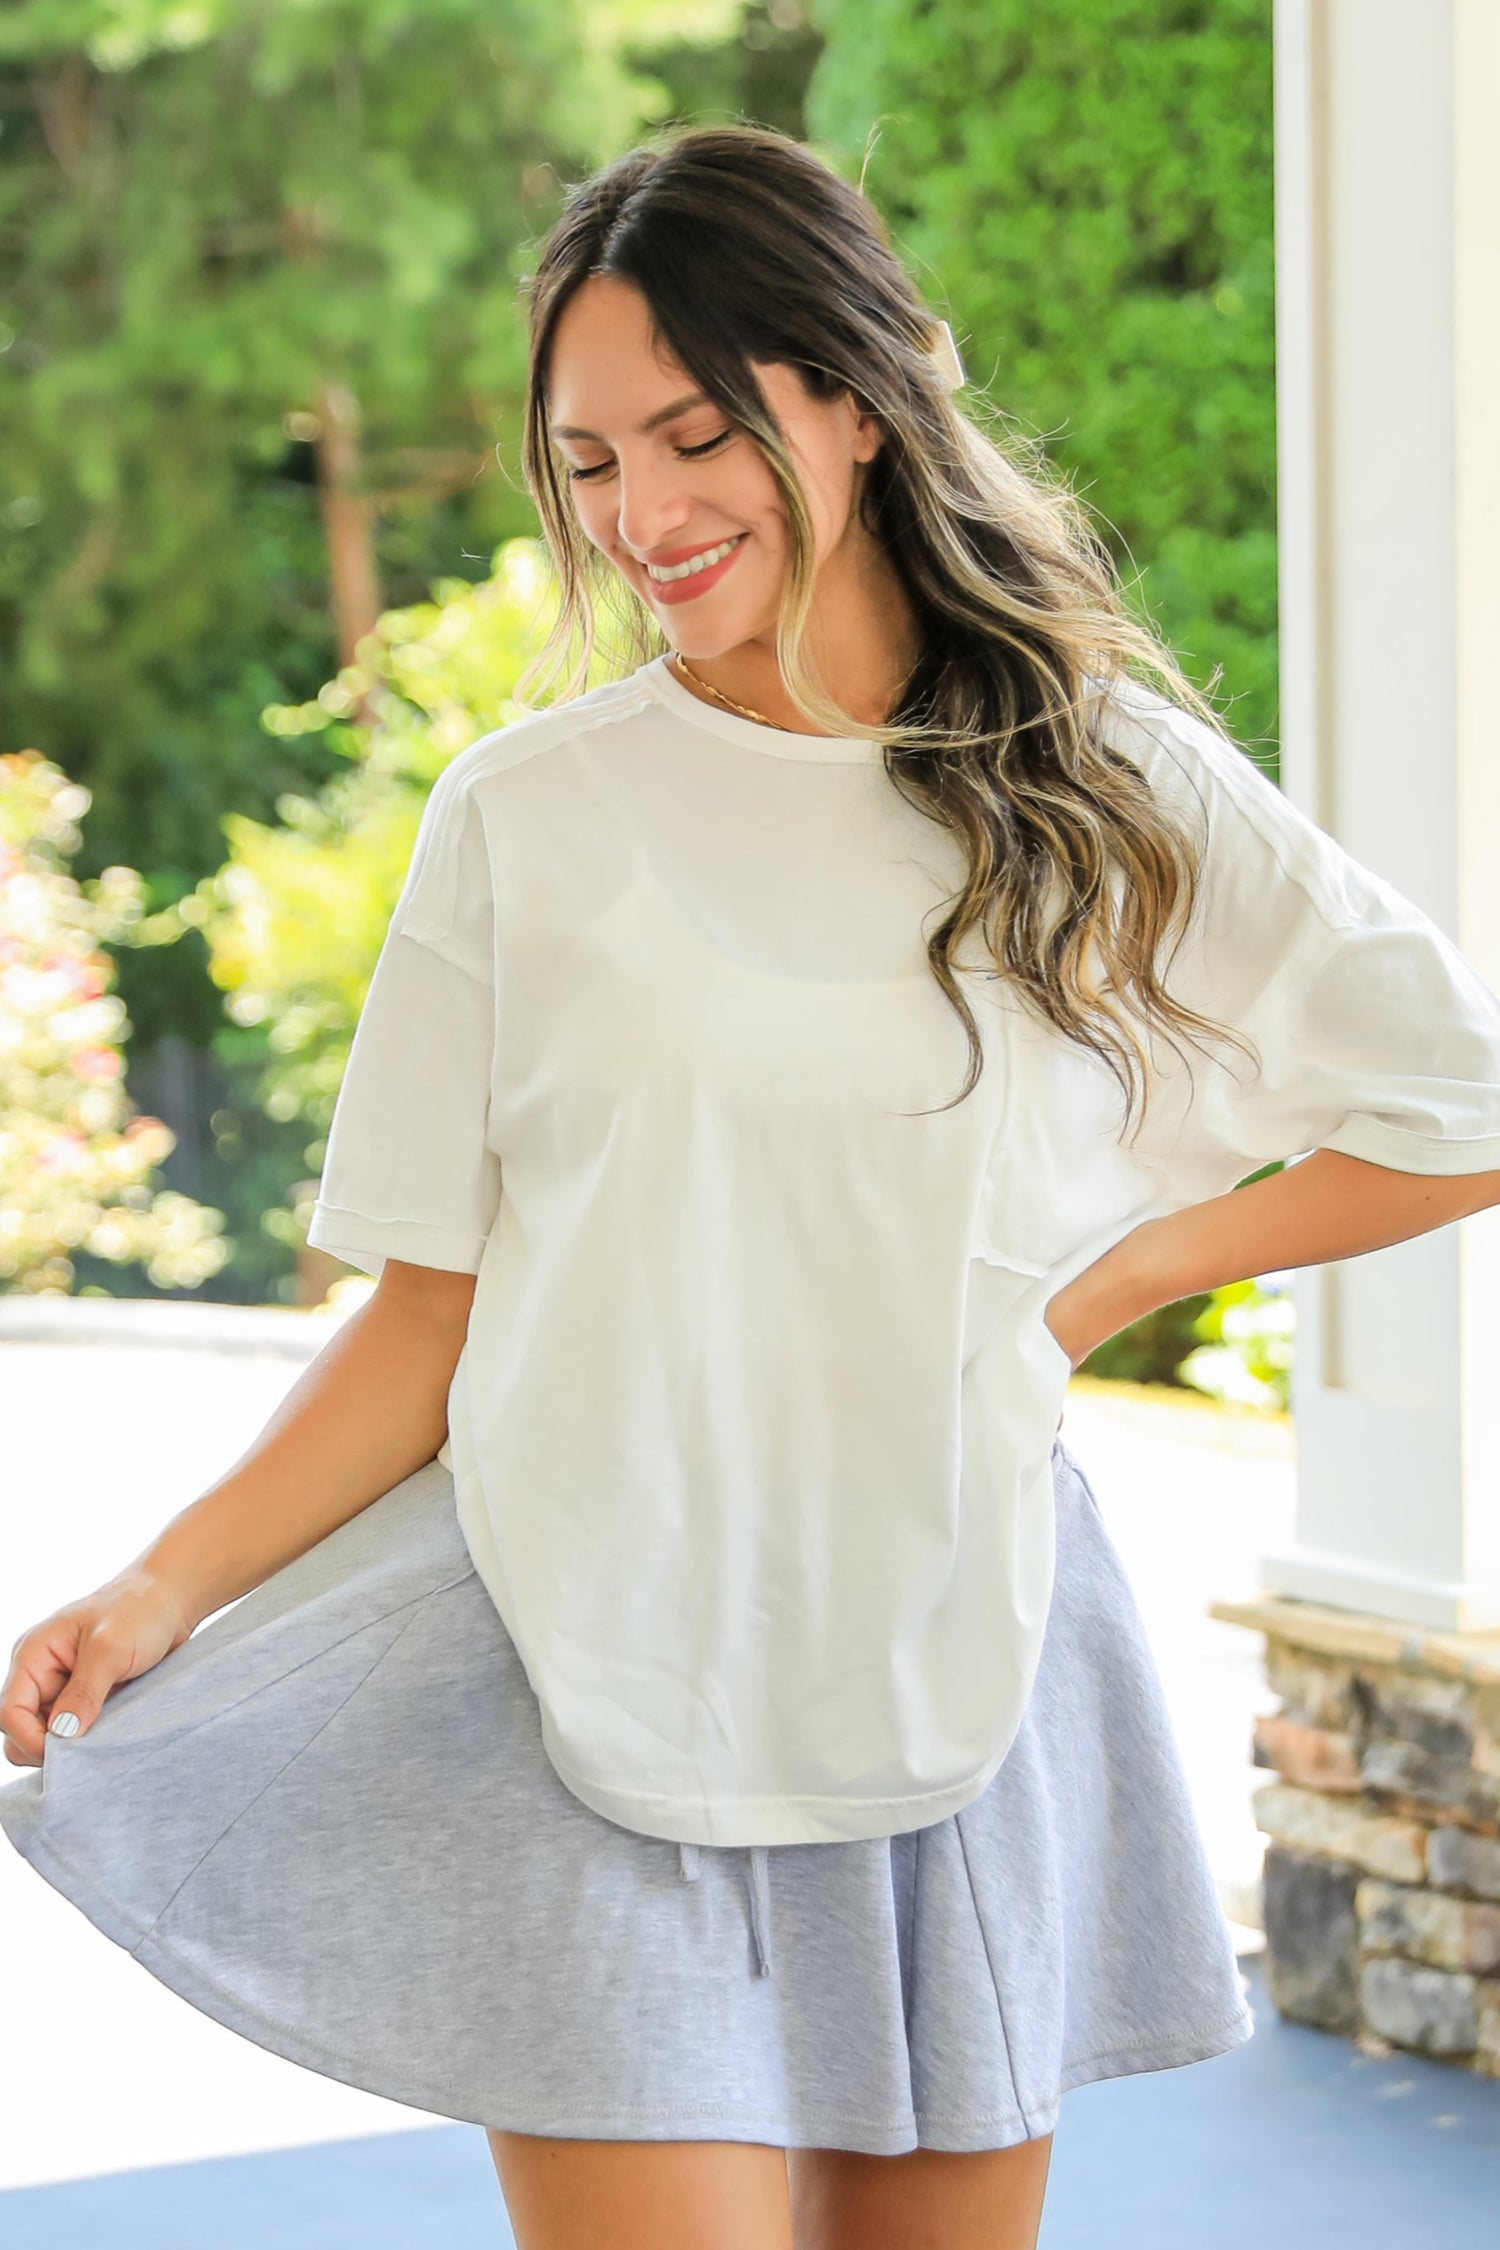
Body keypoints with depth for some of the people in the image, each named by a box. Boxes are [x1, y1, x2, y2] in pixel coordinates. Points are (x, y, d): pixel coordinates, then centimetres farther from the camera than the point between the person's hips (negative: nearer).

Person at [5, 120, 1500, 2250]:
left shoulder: (1104, 789, 3)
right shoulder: (525, 816, 0)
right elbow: (435, 1315, 1)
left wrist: (1114, 1276, 0)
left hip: (964, 1668, 2)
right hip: (602, 1687, -1)